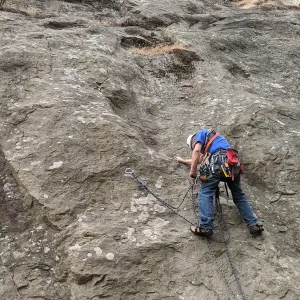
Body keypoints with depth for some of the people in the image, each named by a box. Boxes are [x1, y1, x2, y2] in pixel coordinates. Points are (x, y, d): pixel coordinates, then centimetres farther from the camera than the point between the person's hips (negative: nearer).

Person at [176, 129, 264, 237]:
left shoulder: (200, 133, 20)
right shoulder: (214, 138, 43)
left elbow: (197, 150, 0)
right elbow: (199, 160, 53)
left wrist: (193, 170, 1)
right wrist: (183, 161, 66)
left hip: (218, 162, -8)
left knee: (205, 193, -6)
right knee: (239, 195, 17)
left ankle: (205, 227, -19)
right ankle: (254, 225, 11)